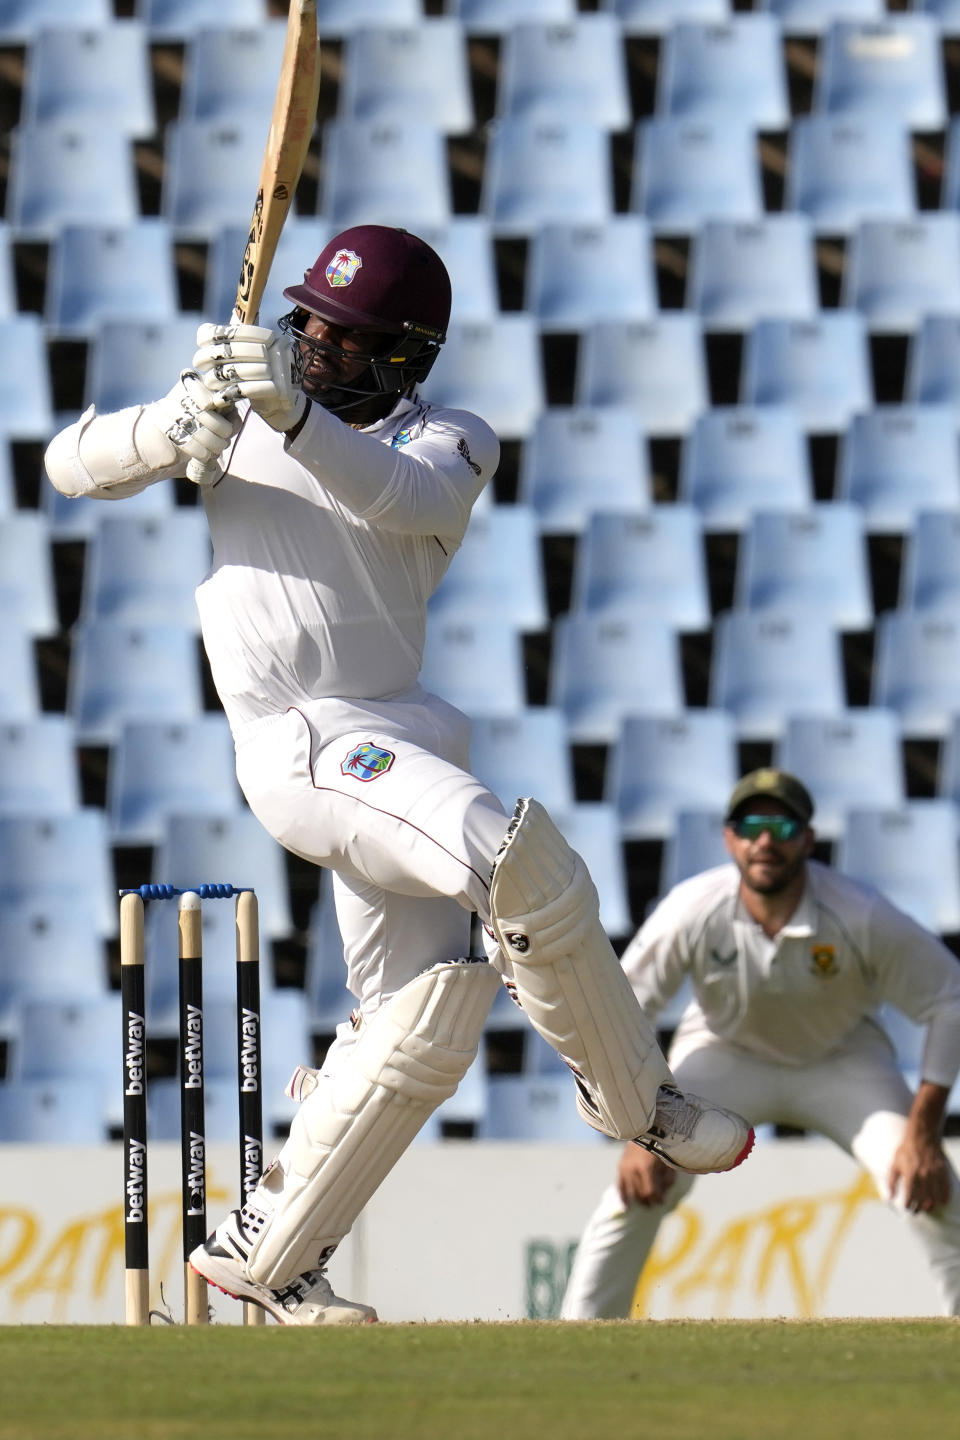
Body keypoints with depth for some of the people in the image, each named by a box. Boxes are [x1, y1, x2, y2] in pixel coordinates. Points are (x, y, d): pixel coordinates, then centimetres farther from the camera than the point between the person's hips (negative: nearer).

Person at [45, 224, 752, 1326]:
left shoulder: (452, 440, 4)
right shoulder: (237, 397, 6)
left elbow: (409, 498, -21)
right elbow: (72, 465, 0)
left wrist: (295, 418, -39)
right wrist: (178, 429, -21)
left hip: (403, 739, 5)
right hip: (303, 740, -5)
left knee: (426, 1021, 3)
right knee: (522, 860, -26)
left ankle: (260, 1253, 11)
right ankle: (632, 1099, -7)